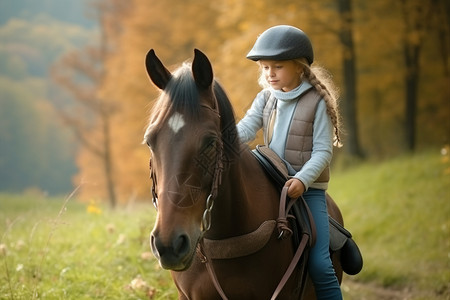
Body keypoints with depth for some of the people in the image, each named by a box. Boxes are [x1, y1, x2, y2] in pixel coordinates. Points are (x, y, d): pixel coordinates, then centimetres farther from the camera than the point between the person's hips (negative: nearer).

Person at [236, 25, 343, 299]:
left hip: (308, 188, -5)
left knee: (319, 264, -12)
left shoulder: (317, 102, -6)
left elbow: (323, 151, -10)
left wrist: (302, 180, -26)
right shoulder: (266, 99, 9)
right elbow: (246, 128, -4)